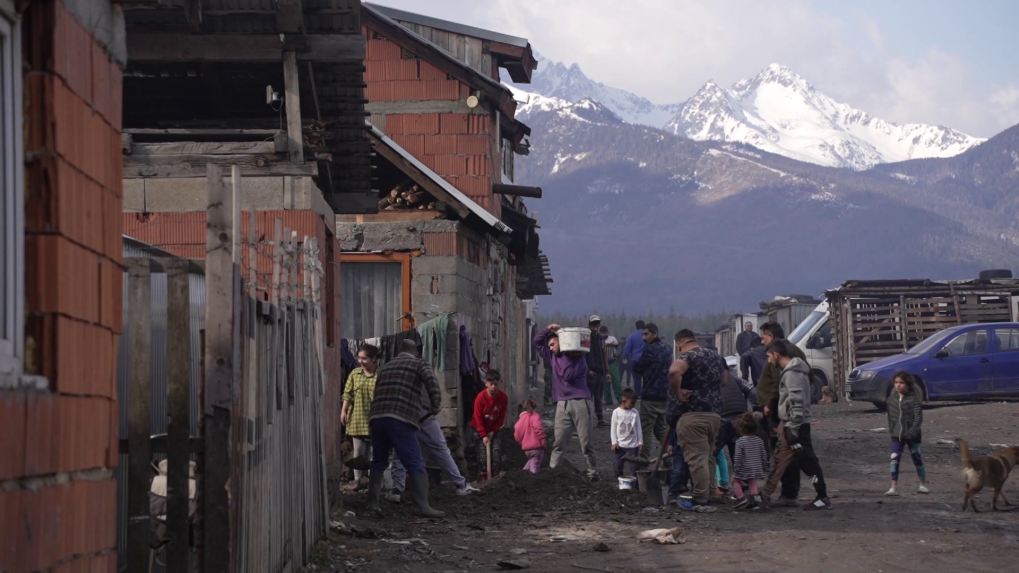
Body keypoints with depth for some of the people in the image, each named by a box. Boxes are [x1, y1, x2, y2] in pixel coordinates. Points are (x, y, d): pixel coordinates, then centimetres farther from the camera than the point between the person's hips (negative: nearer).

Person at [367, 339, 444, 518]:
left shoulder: (386, 367, 27)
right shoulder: (418, 364, 10)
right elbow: (431, 380, -10)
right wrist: (436, 403, -7)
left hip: (376, 418, 6)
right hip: (400, 420, -6)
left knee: (378, 462, 19)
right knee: (415, 464, -7)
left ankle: (373, 503, 20)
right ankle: (421, 506, -17)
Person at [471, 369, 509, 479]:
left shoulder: (503, 397, -14)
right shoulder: (481, 397, -22)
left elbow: (502, 416, -5)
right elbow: (478, 417, -17)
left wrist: (493, 432, -10)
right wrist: (484, 435, -18)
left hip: (494, 428, 3)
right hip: (480, 429, -2)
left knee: (497, 450, -7)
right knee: (483, 452, -8)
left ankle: (495, 473, 0)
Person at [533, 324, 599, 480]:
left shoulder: (578, 358, -2)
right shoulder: (553, 356, 16)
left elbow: (568, 375, -16)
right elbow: (536, 342, 23)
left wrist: (566, 355, -9)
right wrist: (547, 329, 8)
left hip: (580, 402, -5)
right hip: (562, 404, 5)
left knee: (586, 443, -2)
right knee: (558, 442, -1)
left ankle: (592, 473, 4)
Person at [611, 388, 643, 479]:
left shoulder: (635, 413, 0)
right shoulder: (616, 412, -5)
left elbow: (638, 428, 5)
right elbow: (613, 428, -1)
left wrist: (640, 442, 5)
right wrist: (614, 442, -5)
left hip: (633, 444, 1)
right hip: (620, 444, -1)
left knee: (634, 464, -1)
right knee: (619, 464, 8)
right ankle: (618, 477, 18)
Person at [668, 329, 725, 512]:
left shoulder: (687, 357, -11)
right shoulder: (716, 357, 15)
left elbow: (674, 371, -32)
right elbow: (724, 379, 31)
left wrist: (677, 393, -20)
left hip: (693, 415, -8)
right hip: (715, 413, 8)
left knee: (696, 458, -6)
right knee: (708, 456, 14)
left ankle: (700, 500, -6)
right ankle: (707, 496, 18)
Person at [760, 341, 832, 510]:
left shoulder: (792, 373, -17)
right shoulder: (789, 371, 15)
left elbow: (797, 402, -23)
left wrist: (793, 429, -22)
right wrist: (783, 426, 21)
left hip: (794, 425, -10)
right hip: (788, 425, 10)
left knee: (808, 461, -6)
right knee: (780, 461, 13)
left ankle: (823, 498, -2)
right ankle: (765, 496, 17)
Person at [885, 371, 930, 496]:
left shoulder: (914, 399, -12)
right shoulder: (892, 399, 3)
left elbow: (918, 418, -16)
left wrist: (911, 433, -22)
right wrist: (891, 430, 6)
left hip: (912, 435, -3)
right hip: (897, 435, 4)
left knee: (917, 459, 11)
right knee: (894, 460, -8)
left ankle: (923, 485, 27)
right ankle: (894, 488, -9)